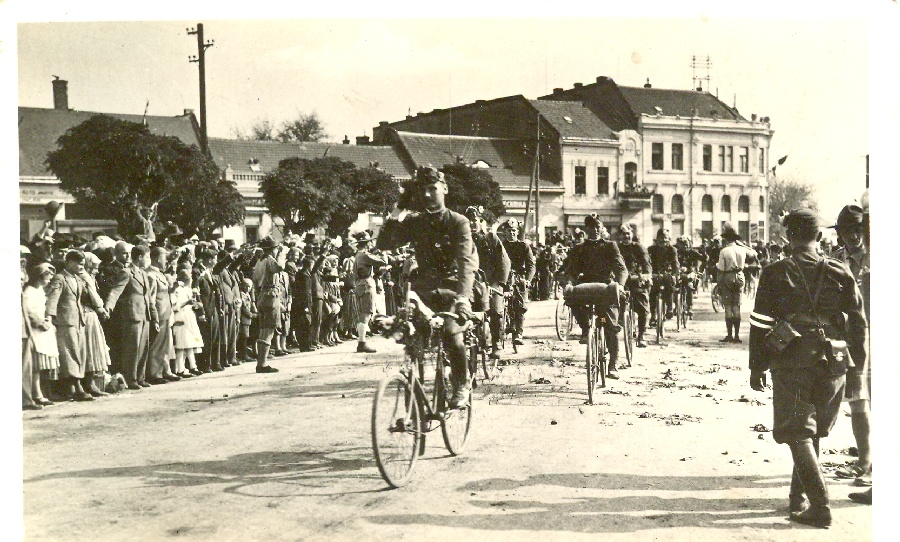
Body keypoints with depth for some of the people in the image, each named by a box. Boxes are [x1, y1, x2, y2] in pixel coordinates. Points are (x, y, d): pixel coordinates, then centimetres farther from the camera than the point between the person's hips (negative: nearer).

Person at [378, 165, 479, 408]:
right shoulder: (414, 222, 9)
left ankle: (461, 384, -3)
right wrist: (393, 220, -13)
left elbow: (466, 261, -19)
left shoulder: (458, 222, -4)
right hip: (425, 286, 4)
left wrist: (463, 296, -34)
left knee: (450, 332, -26)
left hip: (452, 287, -3)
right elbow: (384, 244, 3)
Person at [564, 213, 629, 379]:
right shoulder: (578, 249, 16)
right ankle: (585, 327, -7)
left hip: (606, 289, -2)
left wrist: (619, 284, -22)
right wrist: (569, 283, -19)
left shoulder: (610, 246, 11)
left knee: (611, 328, -13)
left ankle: (613, 365, -6)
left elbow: (622, 268, 0)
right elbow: (573, 272, 5)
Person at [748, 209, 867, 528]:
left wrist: (757, 368, 5)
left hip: (791, 365, -3)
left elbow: (760, 325, -3)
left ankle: (820, 507, -9)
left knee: (799, 435, 1)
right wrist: (858, 367, 13)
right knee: (813, 433, 18)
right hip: (832, 366, 3)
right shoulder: (840, 273, 2)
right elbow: (858, 323, 5)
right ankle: (799, 497, 26)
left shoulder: (774, 274, -5)